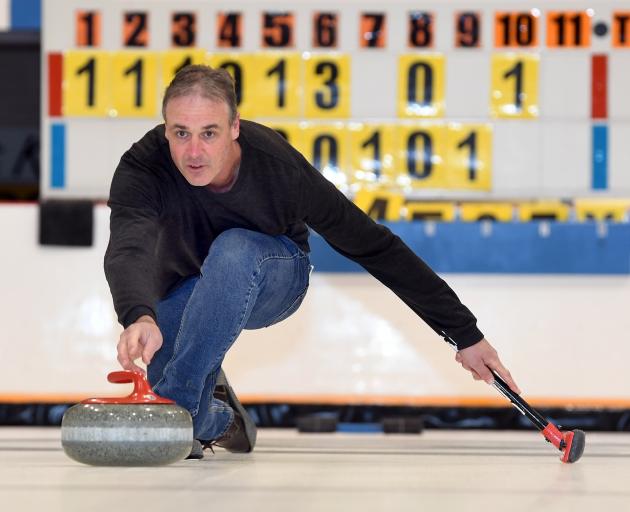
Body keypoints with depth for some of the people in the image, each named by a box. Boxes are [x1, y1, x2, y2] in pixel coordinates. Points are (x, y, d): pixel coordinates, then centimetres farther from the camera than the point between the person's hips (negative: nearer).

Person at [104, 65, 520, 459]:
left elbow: (375, 247, -23)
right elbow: (127, 250, -52)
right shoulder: (143, 167, -34)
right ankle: (218, 419, 14)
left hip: (273, 280, -2)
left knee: (234, 249, -35)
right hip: (185, 292, 2)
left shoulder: (279, 166, -32)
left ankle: (176, 405, -29)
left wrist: (466, 334, -21)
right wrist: (140, 317, -77)